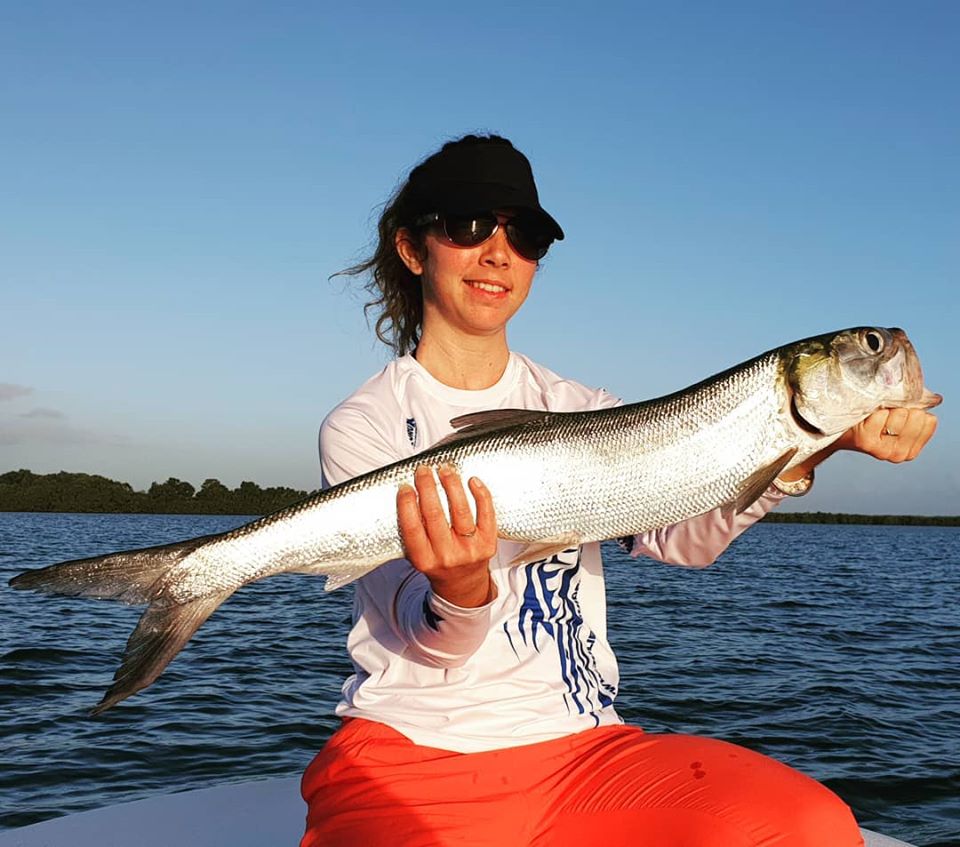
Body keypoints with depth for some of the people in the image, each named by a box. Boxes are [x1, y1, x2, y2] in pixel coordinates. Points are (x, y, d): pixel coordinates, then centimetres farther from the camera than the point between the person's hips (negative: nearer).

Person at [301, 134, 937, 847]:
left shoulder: (579, 411, 11)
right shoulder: (361, 427, 1)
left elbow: (681, 534, -8)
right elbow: (427, 639, -10)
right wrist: (461, 589, -33)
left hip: (581, 747, 4)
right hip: (410, 752, -3)